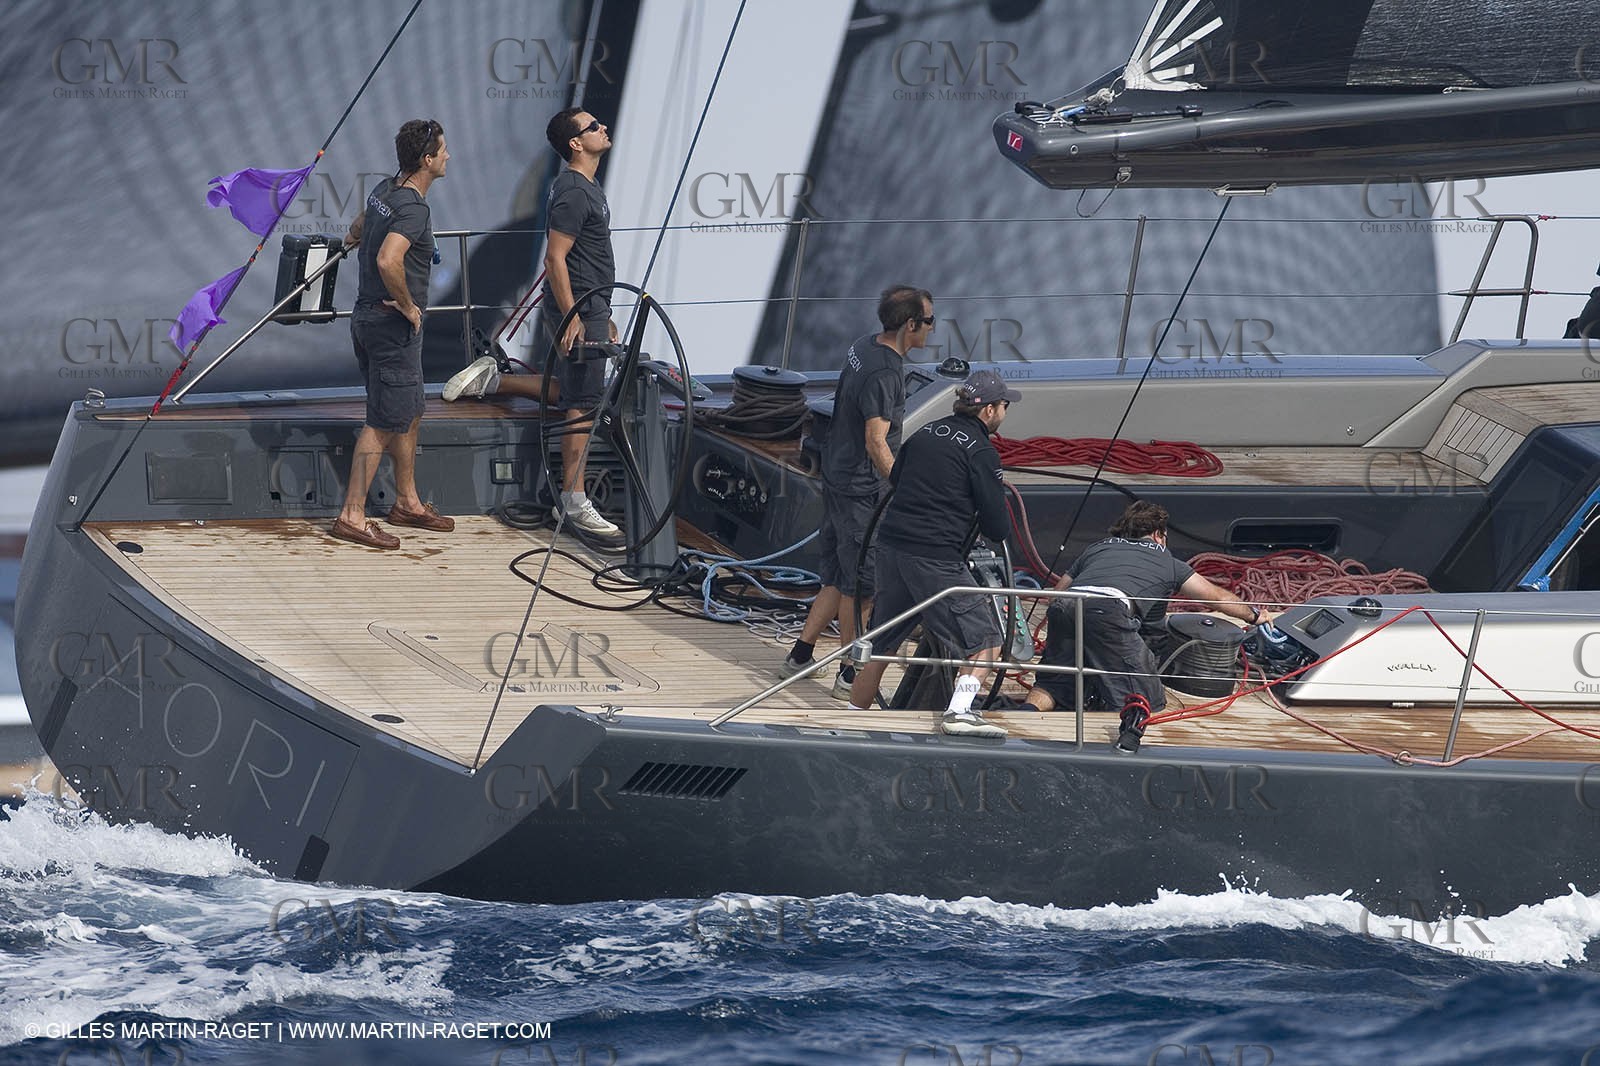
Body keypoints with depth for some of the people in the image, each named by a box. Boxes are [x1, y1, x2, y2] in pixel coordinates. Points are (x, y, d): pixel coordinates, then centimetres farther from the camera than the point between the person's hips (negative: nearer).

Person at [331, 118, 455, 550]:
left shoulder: (384, 190, 7)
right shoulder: (413, 207, -22)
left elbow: (358, 228, 27)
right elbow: (388, 261, -37)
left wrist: (356, 237, 48)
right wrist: (408, 304, -23)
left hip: (368, 316, 10)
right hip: (393, 325, -10)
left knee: (410, 414, 20)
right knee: (384, 423, -6)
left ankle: (407, 502, 31)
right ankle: (352, 515, -5)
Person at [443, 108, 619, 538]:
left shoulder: (587, 188, 15)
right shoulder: (573, 193, -18)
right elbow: (555, 259, -21)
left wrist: (603, 315, 25)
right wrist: (573, 317, -24)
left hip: (588, 309, 10)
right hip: (578, 311, -10)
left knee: (572, 393, 19)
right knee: (582, 405, -7)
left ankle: (491, 380, 22)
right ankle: (574, 501, -4)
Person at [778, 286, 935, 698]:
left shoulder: (863, 347, 7)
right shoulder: (884, 373, -23)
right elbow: (876, 443, -26)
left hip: (838, 476, 10)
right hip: (863, 490, -10)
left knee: (837, 578, 19)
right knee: (859, 586, 1)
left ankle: (800, 656, 25)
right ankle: (851, 676, 10)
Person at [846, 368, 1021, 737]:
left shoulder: (926, 433, 12)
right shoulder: (981, 451, -8)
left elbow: (895, 478, 28)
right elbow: (997, 527, -7)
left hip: (891, 544, 7)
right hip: (935, 558, -7)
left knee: (881, 645, 20)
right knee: (985, 642, -1)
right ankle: (959, 711, -19)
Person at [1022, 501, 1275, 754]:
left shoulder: (1097, 547, 35)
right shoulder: (1166, 561, 30)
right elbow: (1218, 597, 38)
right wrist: (1254, 616, 55)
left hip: (1064, 609, 3)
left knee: (1054, 684, 20)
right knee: (1148, 698, 3)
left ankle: (1030, 709, -12)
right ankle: (1136, 713, -31)